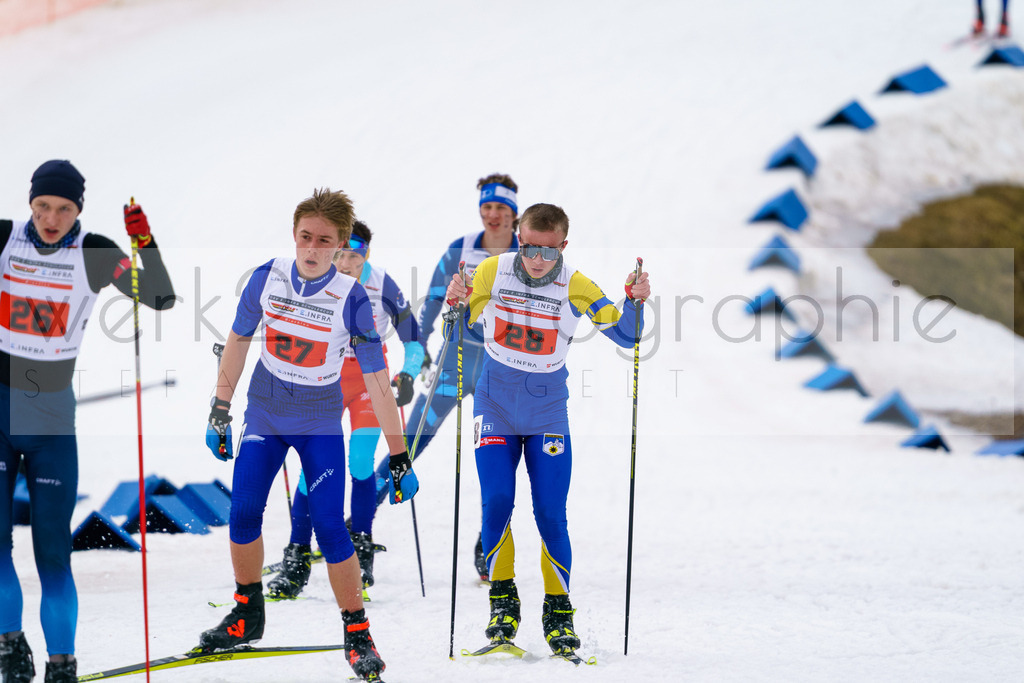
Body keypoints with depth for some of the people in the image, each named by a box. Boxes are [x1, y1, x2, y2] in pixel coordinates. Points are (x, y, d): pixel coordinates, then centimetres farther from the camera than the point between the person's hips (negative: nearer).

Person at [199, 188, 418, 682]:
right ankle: (247, 617, 16)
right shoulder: (267, 279, -11)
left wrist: (399, 458, -14)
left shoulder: (352, 300, -19)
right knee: (242, 514, -6)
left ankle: (357, 633, 3)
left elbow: (377, 381, -15)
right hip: (265, 414, 3)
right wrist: (219, 412, 6)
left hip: (320, 423, -3)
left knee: (329, 528, -11)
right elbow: (238, 341, 5)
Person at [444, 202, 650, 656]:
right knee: (496, 504, -11)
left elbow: (626, 336, -6)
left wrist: (636, 302, -24)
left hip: (547, 413, 0)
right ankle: (503, 601, 7)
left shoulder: (575, 287, -9)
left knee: (550, 516, -5)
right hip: (495, 408, 0)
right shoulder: (491, 273, -7)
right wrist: (454, 304, -18)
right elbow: (453, 334, 2)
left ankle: (558, 610, 9)